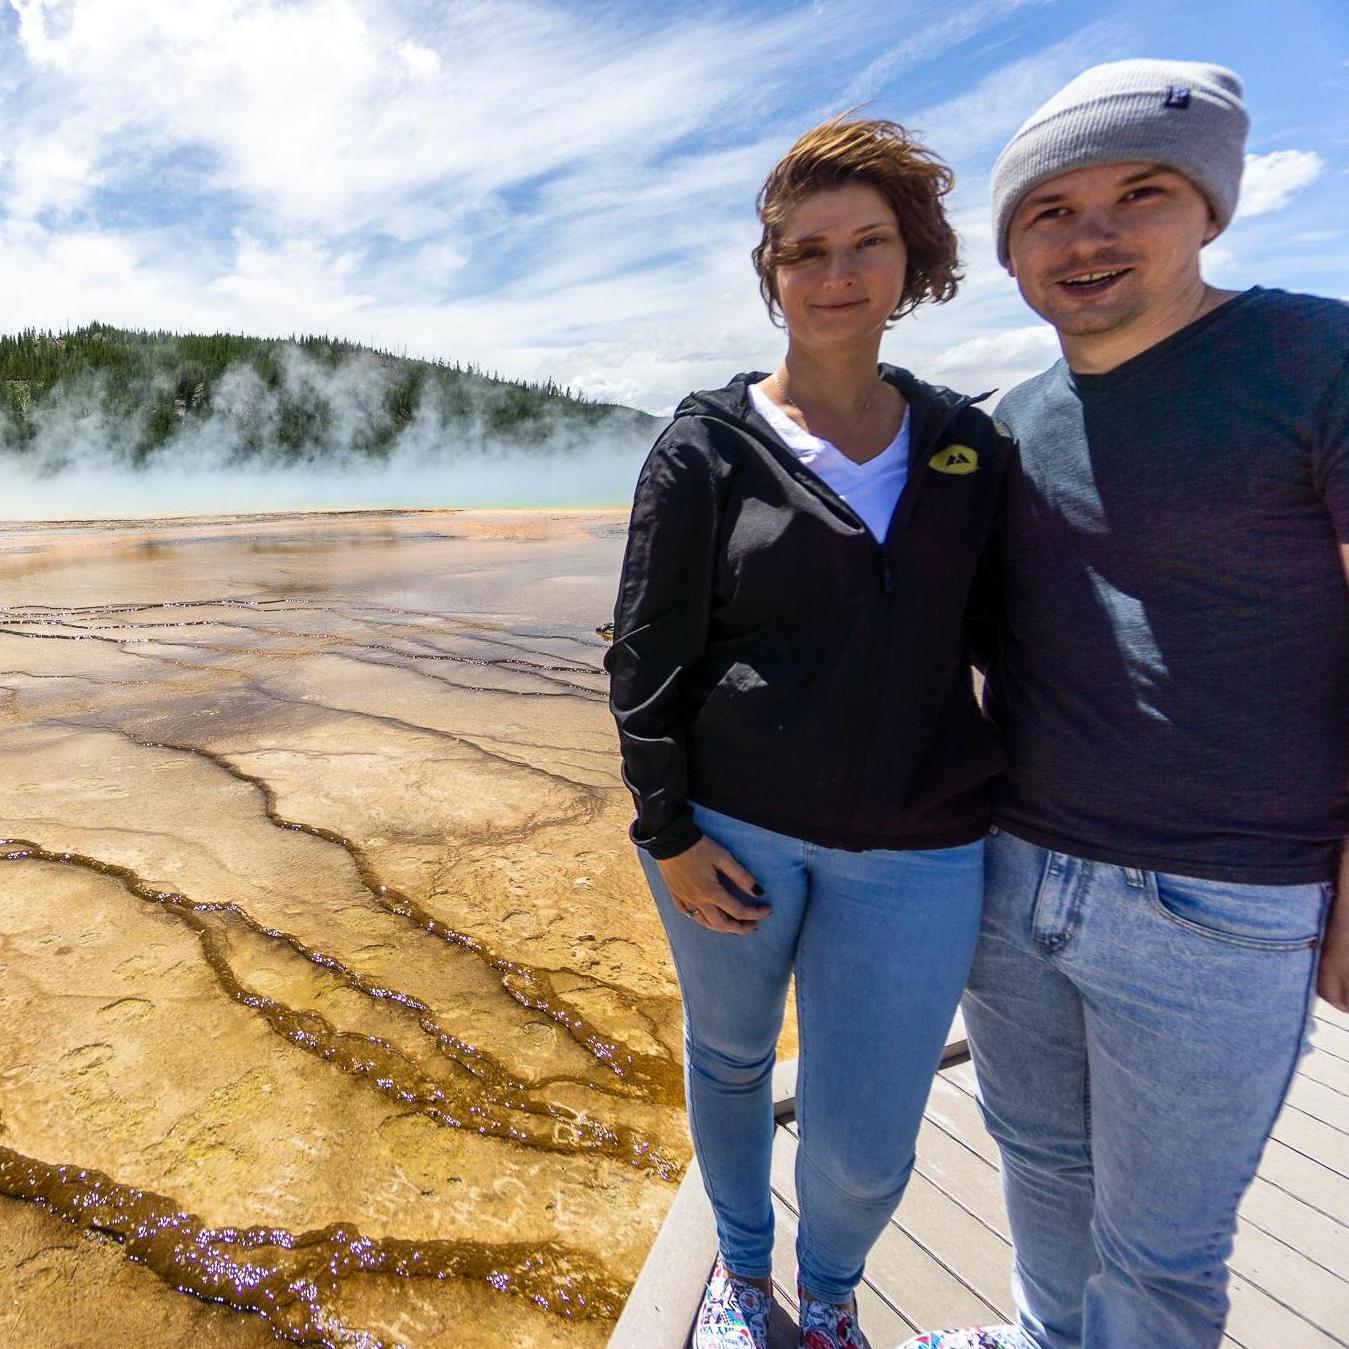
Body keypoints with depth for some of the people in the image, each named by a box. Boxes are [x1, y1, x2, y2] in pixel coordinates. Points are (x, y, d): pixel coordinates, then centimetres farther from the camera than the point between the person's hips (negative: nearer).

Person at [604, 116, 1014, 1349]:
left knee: (863, 1145, 8)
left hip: (912, 851, 2)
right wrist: (667, 833, -7)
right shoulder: (708, 447, -4)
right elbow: (645, 657, -5)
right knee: (728, 1060, 19)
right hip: (728, 830, -1)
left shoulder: (971, 446, 4)